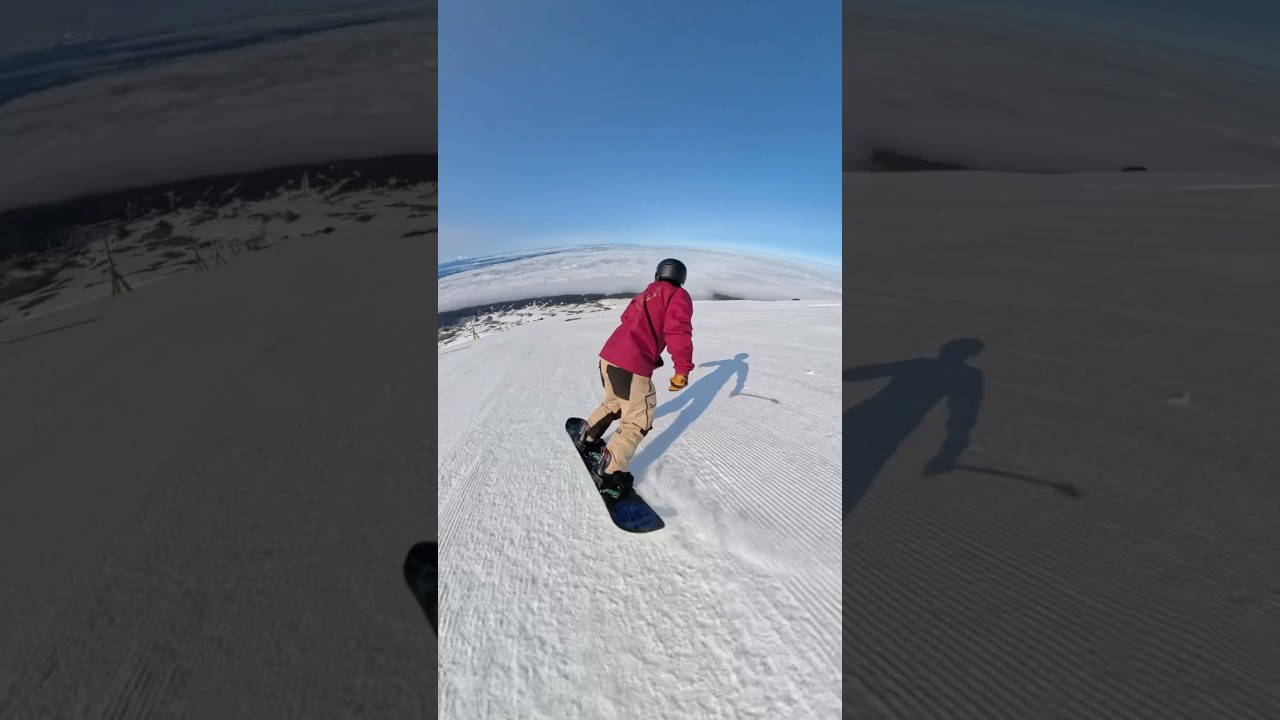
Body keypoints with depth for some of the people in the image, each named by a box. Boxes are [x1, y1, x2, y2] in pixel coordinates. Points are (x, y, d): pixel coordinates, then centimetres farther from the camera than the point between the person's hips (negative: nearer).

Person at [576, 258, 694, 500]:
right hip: (632, 366, -8)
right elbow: (678, 331, -13)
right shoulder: (678, 295, 3)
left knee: (614, 404, 30)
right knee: (638, 421, 2)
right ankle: (611, 474, -1)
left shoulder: (643, 296, 23)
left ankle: (588, 438, 42)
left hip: (609, 356, 8)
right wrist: (682, 369, -14)